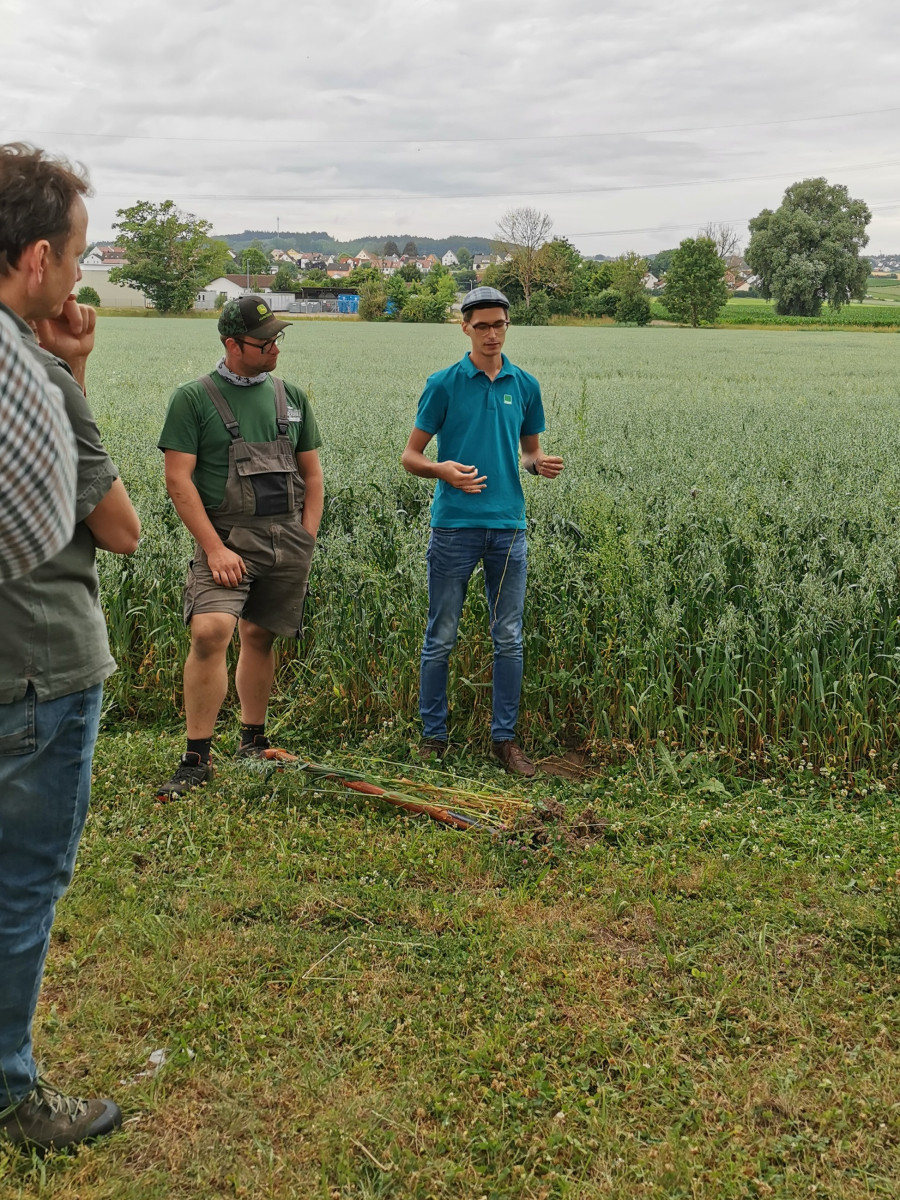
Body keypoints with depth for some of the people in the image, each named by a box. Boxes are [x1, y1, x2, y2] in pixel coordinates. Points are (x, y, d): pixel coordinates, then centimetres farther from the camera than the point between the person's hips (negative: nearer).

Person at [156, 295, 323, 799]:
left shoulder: (291, 396, 12)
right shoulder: (193, 398, -2)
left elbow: (312, 473, 17)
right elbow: (178, 479, -8)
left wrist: (307, 539, 7)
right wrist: (214, 547, -15)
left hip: (288, 538, 4)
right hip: (228, 535, -4)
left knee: (260, 636, 10)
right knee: (210, 631, -21)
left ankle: (254, 742, 27)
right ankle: (197, 757, -11)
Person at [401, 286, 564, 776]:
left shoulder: (525, 385, 10)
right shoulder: (443, 384, 0)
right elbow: (410, 455, 1)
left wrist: (541, 463, -4)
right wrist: (442, 470, -20)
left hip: (508, 525, 3)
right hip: (454, 525, -3)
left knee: (509, 639, 6)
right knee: (441, 638, 3)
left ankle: (504, 737, 17)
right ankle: (433, 737, 16)